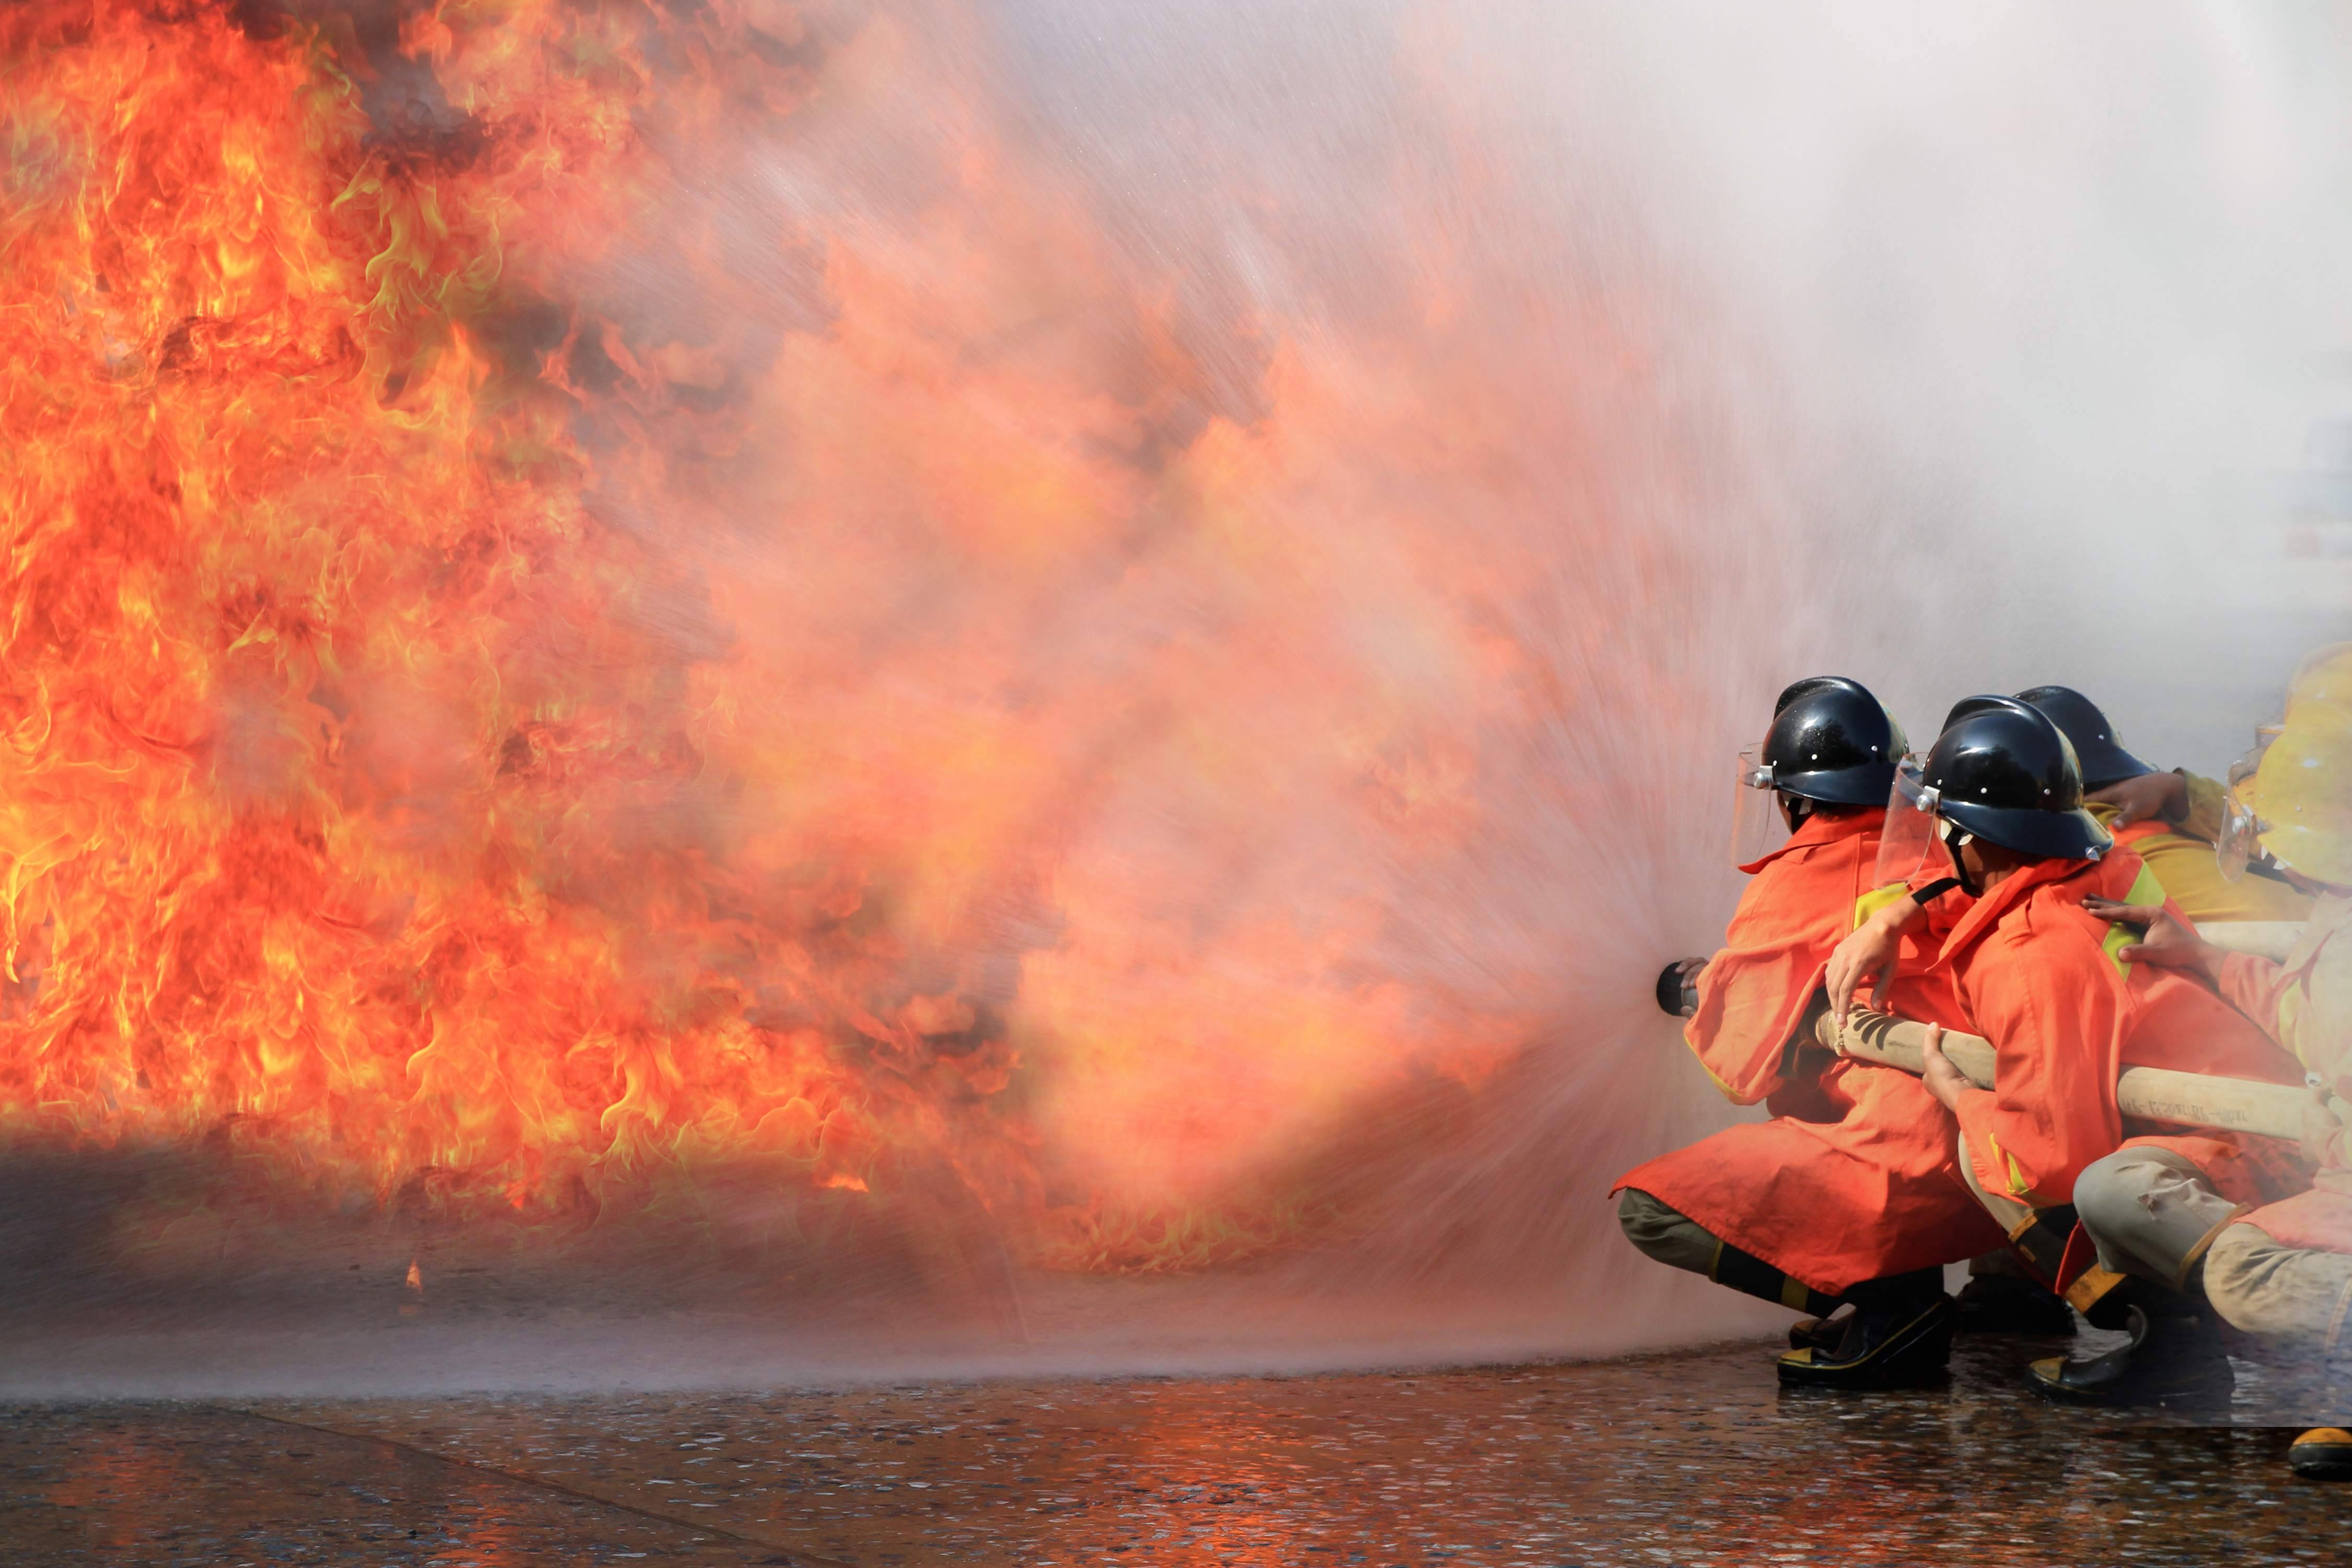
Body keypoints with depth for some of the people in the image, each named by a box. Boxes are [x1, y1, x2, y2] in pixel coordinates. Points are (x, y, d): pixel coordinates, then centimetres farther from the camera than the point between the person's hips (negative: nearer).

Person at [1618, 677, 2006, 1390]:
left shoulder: (1790, 884, -2)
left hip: (1907, 1167, -7)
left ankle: (1886, 1298, -9)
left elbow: (1744, 1063, 3)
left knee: (1650, 1209, -4)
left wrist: (1693, 992, 24)